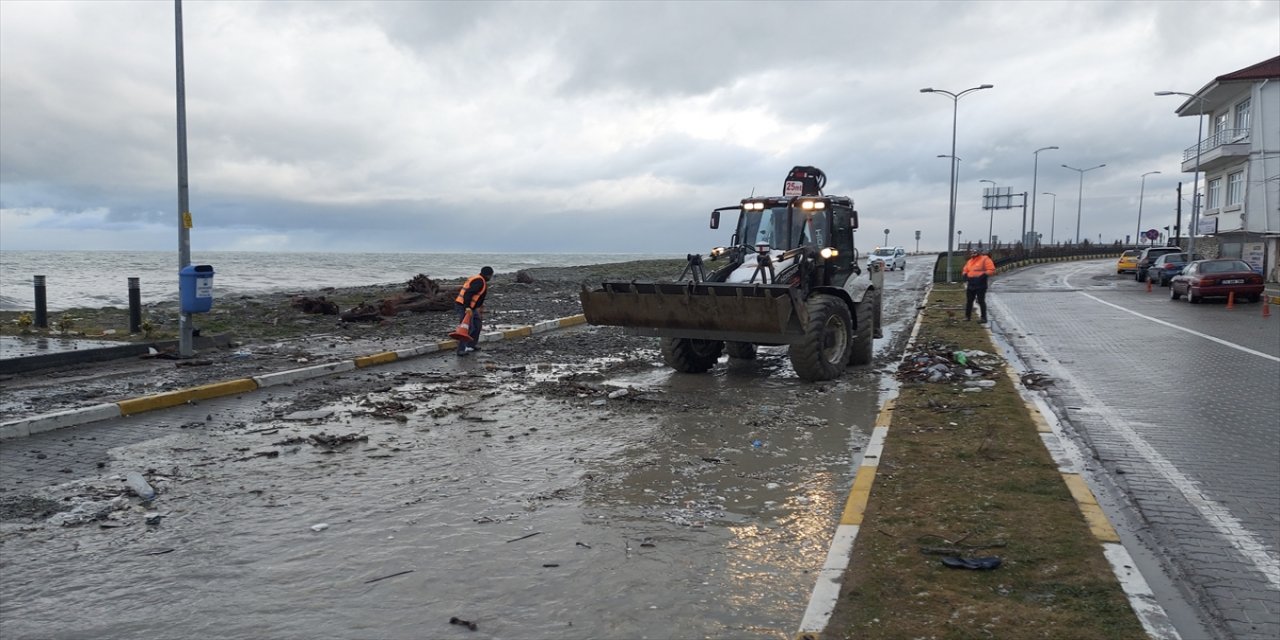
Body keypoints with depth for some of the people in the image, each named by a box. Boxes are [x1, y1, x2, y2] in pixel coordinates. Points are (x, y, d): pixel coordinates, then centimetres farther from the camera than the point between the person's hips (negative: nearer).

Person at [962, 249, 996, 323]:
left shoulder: (985, 259, -5)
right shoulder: (970, 261, 17)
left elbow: (991, 270, -12)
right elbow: (965, 270, 25)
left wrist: (983, 275, -20)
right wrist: (966, 277, 6)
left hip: (980, 285, -7)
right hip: (970, 285, 7)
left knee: (981, 301, -5)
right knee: (969, 301, 11)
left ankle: (983, 317, 2)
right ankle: (967, 316, 21)